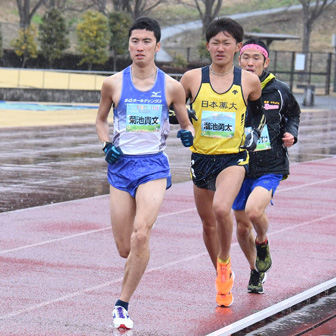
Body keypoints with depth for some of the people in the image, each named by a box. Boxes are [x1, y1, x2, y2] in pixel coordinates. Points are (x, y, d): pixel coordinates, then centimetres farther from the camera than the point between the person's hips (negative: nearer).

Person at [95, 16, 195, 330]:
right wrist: (106, 145, -1)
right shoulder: (114, 83, 2)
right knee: (124, 249, 2)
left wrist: (188, 133, -9)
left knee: (140, 234, -23)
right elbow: (101, 119, 17)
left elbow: (186, 123, 13)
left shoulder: (171, 87, 0)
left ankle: (122, 304, -13)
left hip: (153, 166, -2)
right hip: (121, 165, 2)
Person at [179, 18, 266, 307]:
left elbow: (259, 110, 19)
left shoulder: (249, 81, -1)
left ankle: (225, 262, -2)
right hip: (201, 157, 3)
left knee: (221, 208, -28)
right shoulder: (193, 78, -2)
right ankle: (223, 276, 35)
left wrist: (255, 134, 4)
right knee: (208, 222, 13)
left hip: (233, 157, -2)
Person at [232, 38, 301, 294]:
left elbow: (293, 114, 17)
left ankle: (263, 244, 8)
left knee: (254, 210, -27)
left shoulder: (279, 91, -2)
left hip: (271, 167, -2)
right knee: (242, 226, 9)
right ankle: (256, 272, 35)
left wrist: (291, 133, -2)